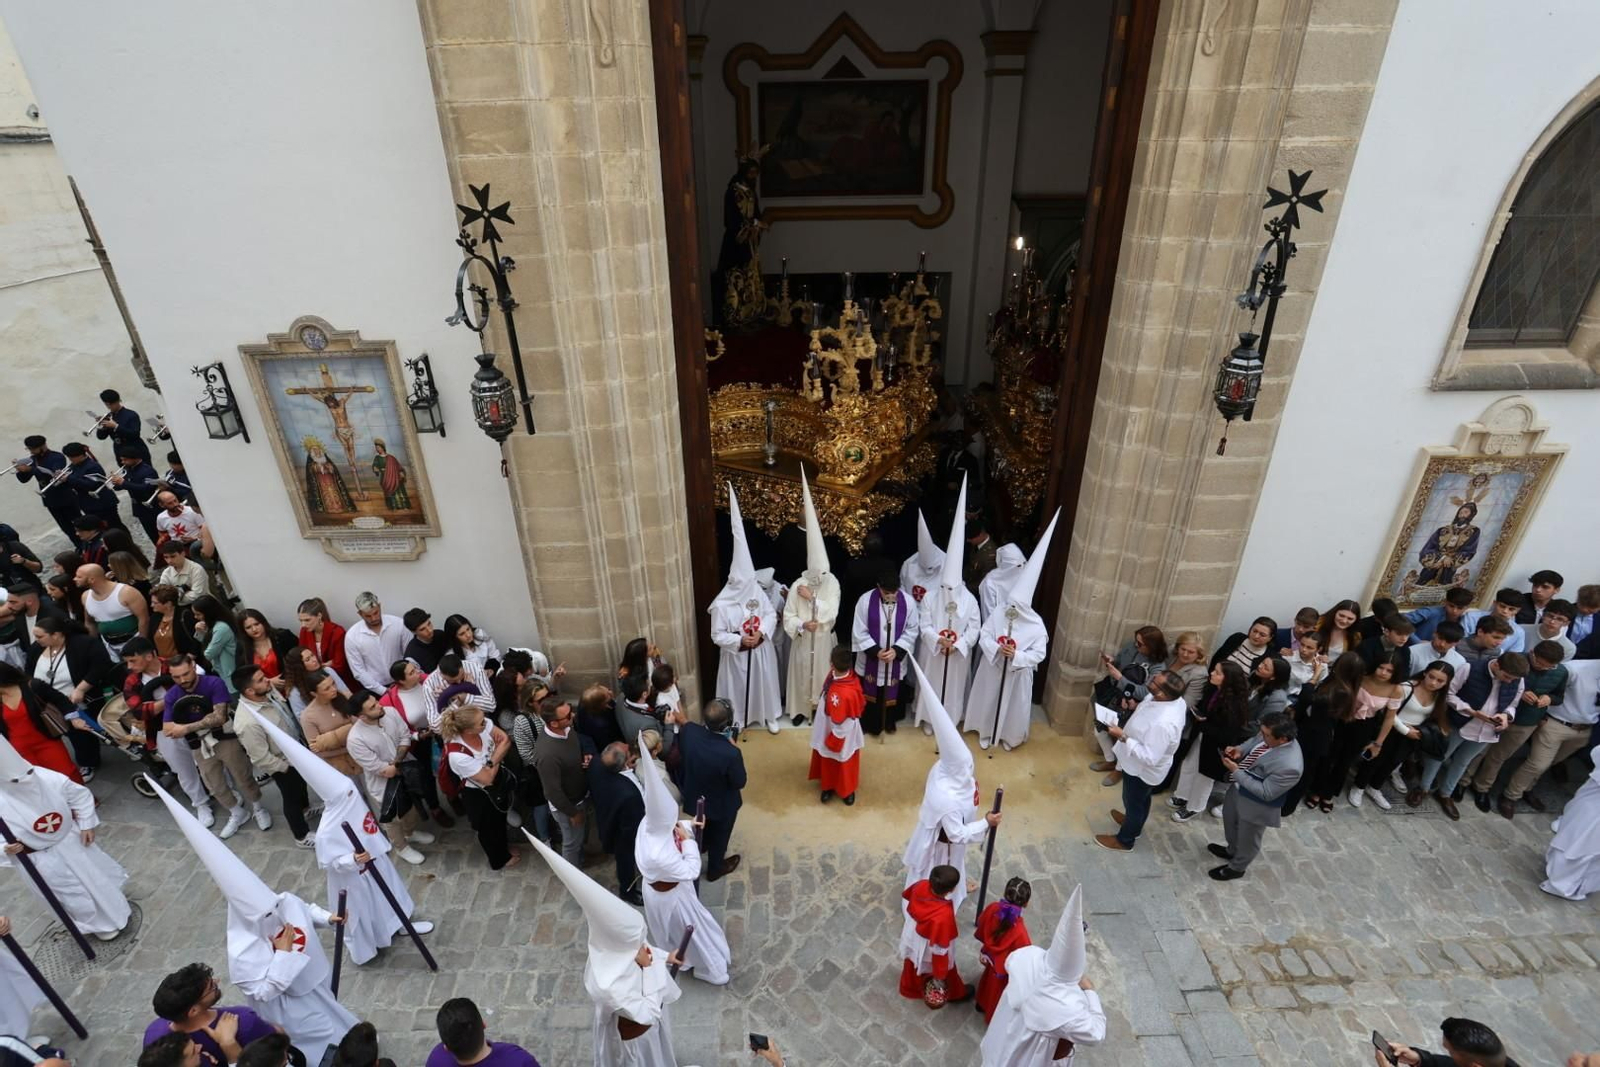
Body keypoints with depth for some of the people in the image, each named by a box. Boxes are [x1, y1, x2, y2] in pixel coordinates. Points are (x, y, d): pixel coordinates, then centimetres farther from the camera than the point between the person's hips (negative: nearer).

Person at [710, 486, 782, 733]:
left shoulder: (757, 592, -12)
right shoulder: (721, 605, -21)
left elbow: (771, 615, -3)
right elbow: (717, 635, -15)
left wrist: (762, 632, -19)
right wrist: (739, 641, -26)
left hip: (761, 651, 3)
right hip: (736, 655, -3)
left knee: (764, 683, 19)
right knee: (737, 687, 14)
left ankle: (769, 716, 42)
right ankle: (736, 720, 36)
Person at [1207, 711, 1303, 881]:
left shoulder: (1290, 766, -40)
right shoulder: (1271, 736, -18)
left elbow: (1265, 793, -31)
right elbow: (1254, 741, 5)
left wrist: (1236, 772, -31)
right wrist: (1240, 749, -14)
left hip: (1256, 805, -8)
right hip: (1240, 787, 8)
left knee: (1247, 839, 22)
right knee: (1230, 820, 33)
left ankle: (1236, 868, 49)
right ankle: (1232, 850, 61)